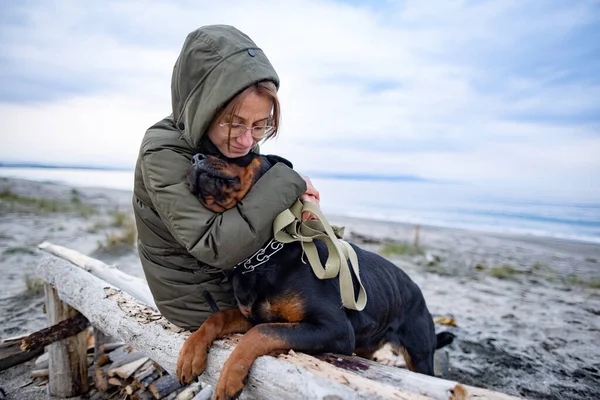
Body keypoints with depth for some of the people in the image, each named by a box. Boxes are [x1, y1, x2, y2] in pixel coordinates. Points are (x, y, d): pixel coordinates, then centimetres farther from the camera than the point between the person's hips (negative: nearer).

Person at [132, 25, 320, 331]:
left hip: (242, 273, 7)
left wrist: (296, 199, -22)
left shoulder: (240, 143, -7)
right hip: (201, 302, -6)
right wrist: (285, 183, -30)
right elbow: (218, 247, -35)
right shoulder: (163, 156, -27)